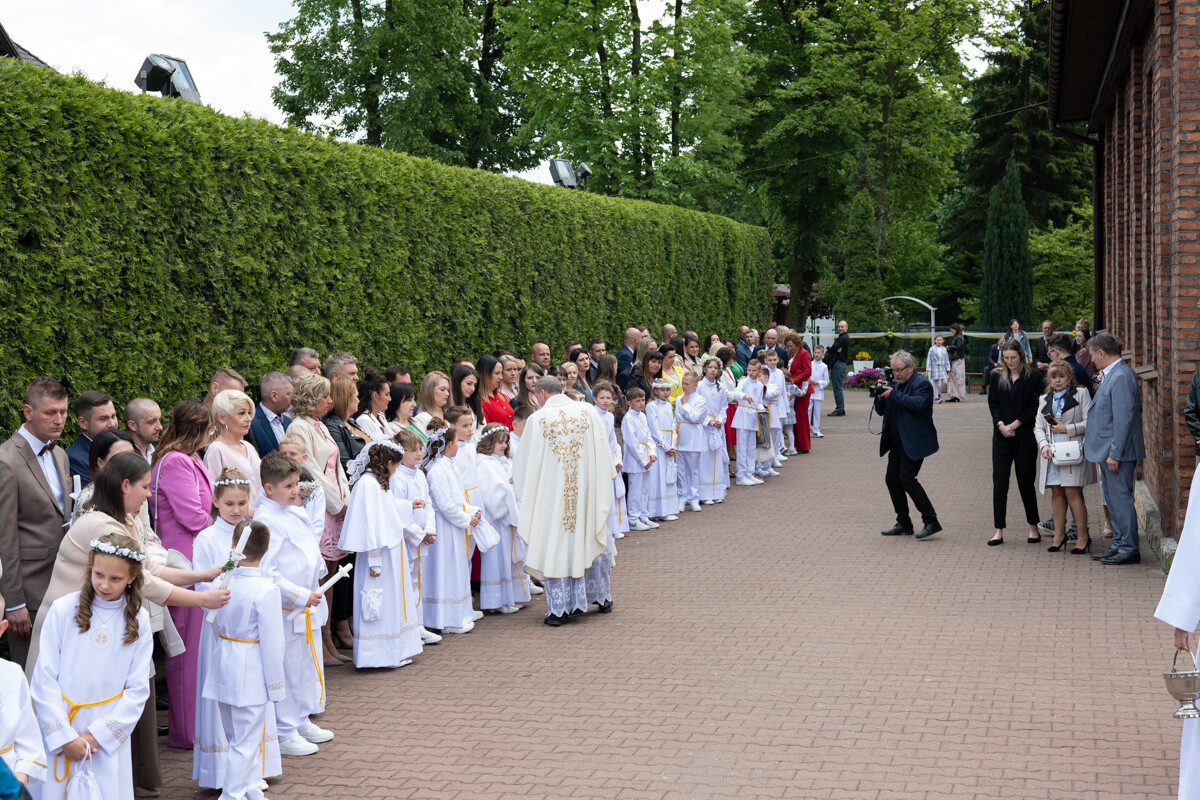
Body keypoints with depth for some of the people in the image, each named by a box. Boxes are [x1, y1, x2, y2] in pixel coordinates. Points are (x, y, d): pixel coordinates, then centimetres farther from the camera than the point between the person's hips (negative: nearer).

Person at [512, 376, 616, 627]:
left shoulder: (537, 419, -9)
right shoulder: (588, 411, -3)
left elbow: (526, 461, 0)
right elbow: (604, 452, 3)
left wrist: (516, 480, 18)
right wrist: (604, 481, 16)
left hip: (552, 493, -2)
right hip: (587, 492, 2)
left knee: (555, 544, 5)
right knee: (592, 540, 17)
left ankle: (558, 609, 6)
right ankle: (602, 597, 28)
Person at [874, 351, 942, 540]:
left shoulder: (922, 383, -9)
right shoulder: (897, 384, 17)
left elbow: (919, 404, -27)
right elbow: (881, 411, 18)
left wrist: (893, 394, -22)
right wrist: (880, 397, -3)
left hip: (914, 443, -9)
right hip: (897, 443, 9)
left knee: (906, 478, -17)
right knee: (892, 480, 7)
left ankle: (931, 521, -10)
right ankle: (903, 524, 16)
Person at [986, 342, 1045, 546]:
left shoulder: (1033, 376, -2)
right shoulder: (997, 377, 8)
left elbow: (1035, 406, -5)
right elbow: (993, 404, 6)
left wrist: (1015, 424, -12)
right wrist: (1001, 425, -10)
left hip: (1025, 437, -3)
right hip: (1001, 437, 3)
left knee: (1026, 481, 3)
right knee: (999, 482, -1)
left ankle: (1033, 527, 17)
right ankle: (999, 531, 3)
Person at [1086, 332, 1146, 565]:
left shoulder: (1121, 377, -19)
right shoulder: (1110, 375, 13)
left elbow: (1124, 418, -22)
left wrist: (1115, 454, -22)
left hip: (1118, 452, -10)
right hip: (1108, 451, 10)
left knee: (1121, 498, -4)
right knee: (1113, 500, 15)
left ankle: (1129, 550, 2)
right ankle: (1119, 546, 23)